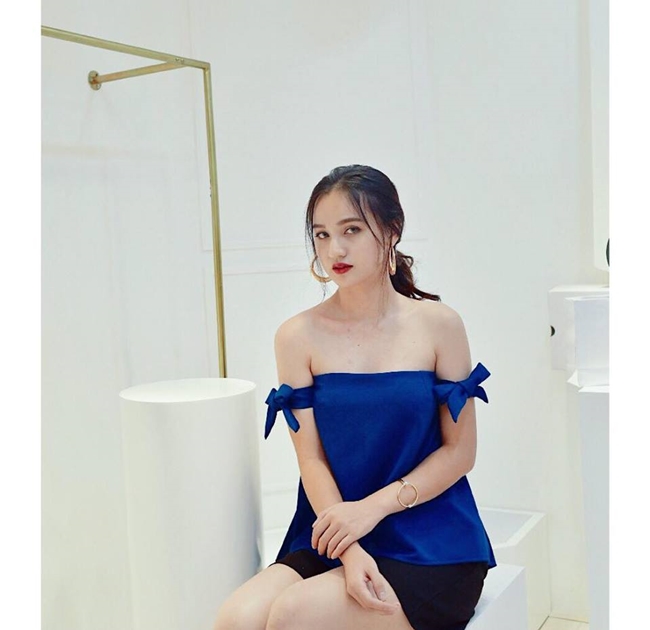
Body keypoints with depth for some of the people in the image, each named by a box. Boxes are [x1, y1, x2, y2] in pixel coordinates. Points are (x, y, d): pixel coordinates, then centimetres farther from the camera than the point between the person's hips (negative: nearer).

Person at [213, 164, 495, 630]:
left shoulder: (438, 325, -1)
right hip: (331, 538, 2)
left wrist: (372, 507, -14)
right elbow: (311, 458, -2)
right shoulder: (299, 337, 1)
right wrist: (350, 551, -18)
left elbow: (460, 451, -1)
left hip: (430, 546, -2)